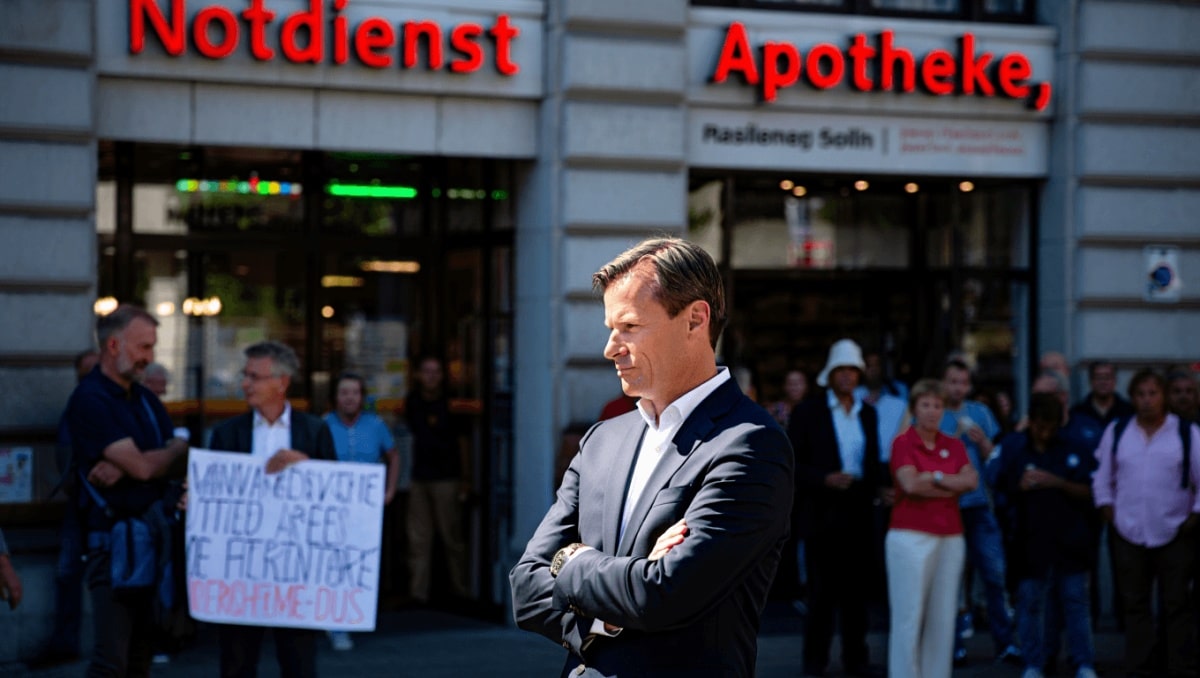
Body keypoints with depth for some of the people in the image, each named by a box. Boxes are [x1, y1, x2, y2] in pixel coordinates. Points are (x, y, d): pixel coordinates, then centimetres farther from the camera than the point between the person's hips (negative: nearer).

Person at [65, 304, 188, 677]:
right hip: (113, 537, -7)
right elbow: (143, 466, -17)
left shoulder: (145, 398, 14)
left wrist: (123, 468, -13)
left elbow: (179, 462, 5)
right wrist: (178, 450, 3)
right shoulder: (89, 399, -11)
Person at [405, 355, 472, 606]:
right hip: (419, 479, 3)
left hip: (446, 479, -3)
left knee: (452, 537, -2)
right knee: (418, 538, 1)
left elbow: (462, 442, 5)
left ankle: (460, 589, 6)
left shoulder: (450, 404, 1)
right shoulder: (412, 402, 10)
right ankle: (418, 592, 3)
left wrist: (465, 480, 2)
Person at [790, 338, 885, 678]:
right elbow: (791, 462, -6)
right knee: (822, 589, 1)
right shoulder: (808, 412, -2)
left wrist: (874, 486, -1)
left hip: (858, 511, 4)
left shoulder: (867, 413, 12)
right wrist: (825, 479, -18)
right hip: (822, 512, -4)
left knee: (856, 587, 6)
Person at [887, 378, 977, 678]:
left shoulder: (954, 446, 13)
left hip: (950, 537, 5)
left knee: (943, 617, 5)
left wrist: (935, 478, -10)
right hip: (911, 536, -5)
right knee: (909, 616, -6)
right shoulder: (903, 443, -1)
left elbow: (971, 480, -2)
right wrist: (952, 487, -7)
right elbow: (911, 484, -15)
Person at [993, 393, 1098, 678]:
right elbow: (1001, 491, 9)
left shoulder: (1075, 451, 1)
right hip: (1030, 540, 1)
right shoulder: (1012, 449, 4)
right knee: (1031, 602, 4)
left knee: (1076, 601, 2)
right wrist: (1020, 486, -12)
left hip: (1070, 541, 0)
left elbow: (1088, 493, 0)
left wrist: (1058, 482, -15)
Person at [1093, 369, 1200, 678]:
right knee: (1135, 605, 6)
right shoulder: (1116, 432, 8)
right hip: (1129, 534, 2)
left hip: (1175, 534, -2)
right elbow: (1102, 477, 15)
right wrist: (1107, 509, 6)